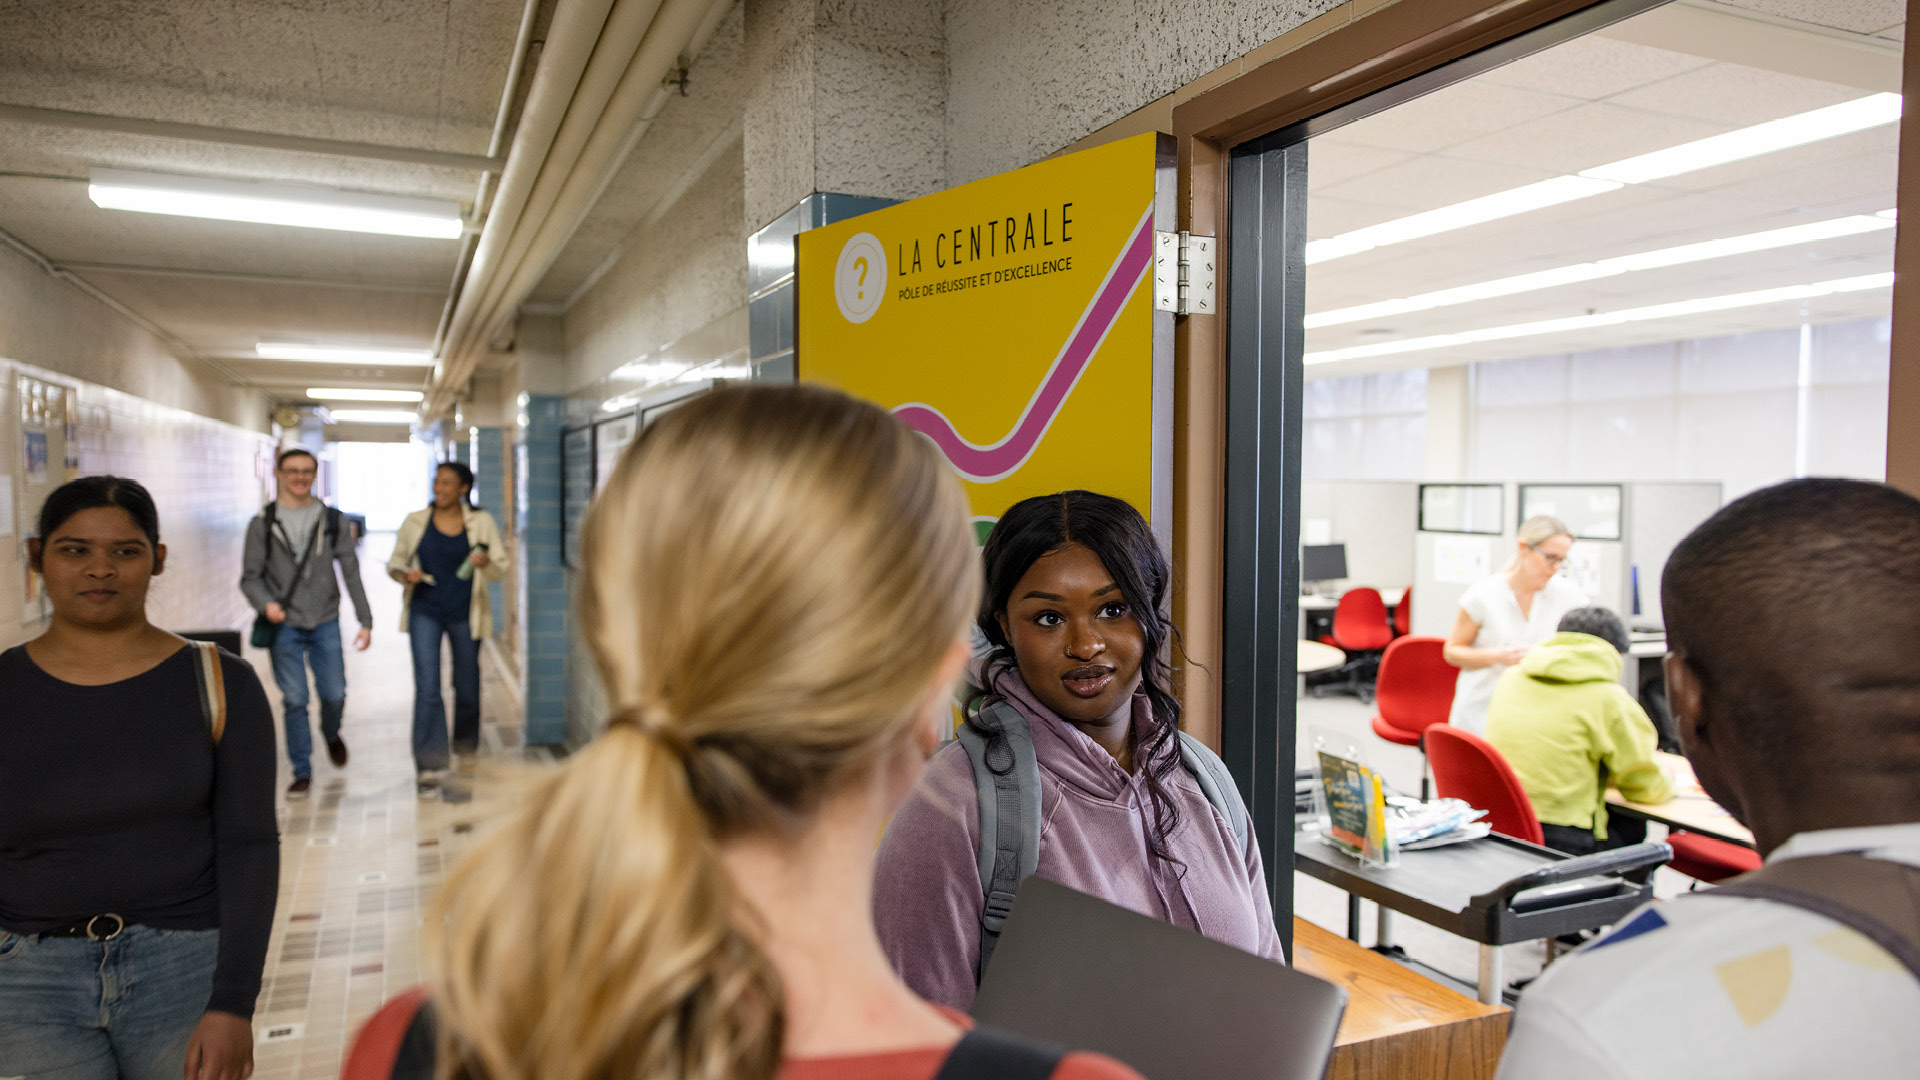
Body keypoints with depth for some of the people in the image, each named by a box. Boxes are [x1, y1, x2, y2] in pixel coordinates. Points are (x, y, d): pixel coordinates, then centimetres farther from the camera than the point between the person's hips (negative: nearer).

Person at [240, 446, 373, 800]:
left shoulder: (332, 520, 4)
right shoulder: (263, 523, 0)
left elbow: (351, 572, 5)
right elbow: (250, 577, 1)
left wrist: (365, 620, 1)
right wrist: (265, 603, -21)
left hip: (325, 623, 1)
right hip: (285, 626, -1)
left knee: (334, 694, 5)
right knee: (294, 700, 0)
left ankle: (331, 734, 39)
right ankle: (302, 773, 13)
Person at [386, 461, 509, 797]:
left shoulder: (481, 522, 1)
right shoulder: (415, 522, 3)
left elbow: (500, 569, 0)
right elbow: (395, 562, 12)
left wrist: (485, 563, -23)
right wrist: (405, 574, -11)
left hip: (465, 614, 0)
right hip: (424, 611, 0)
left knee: (467, 687, 11)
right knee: (427, 688, -8)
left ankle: (466, 747, 37)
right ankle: (428, 767, -5)